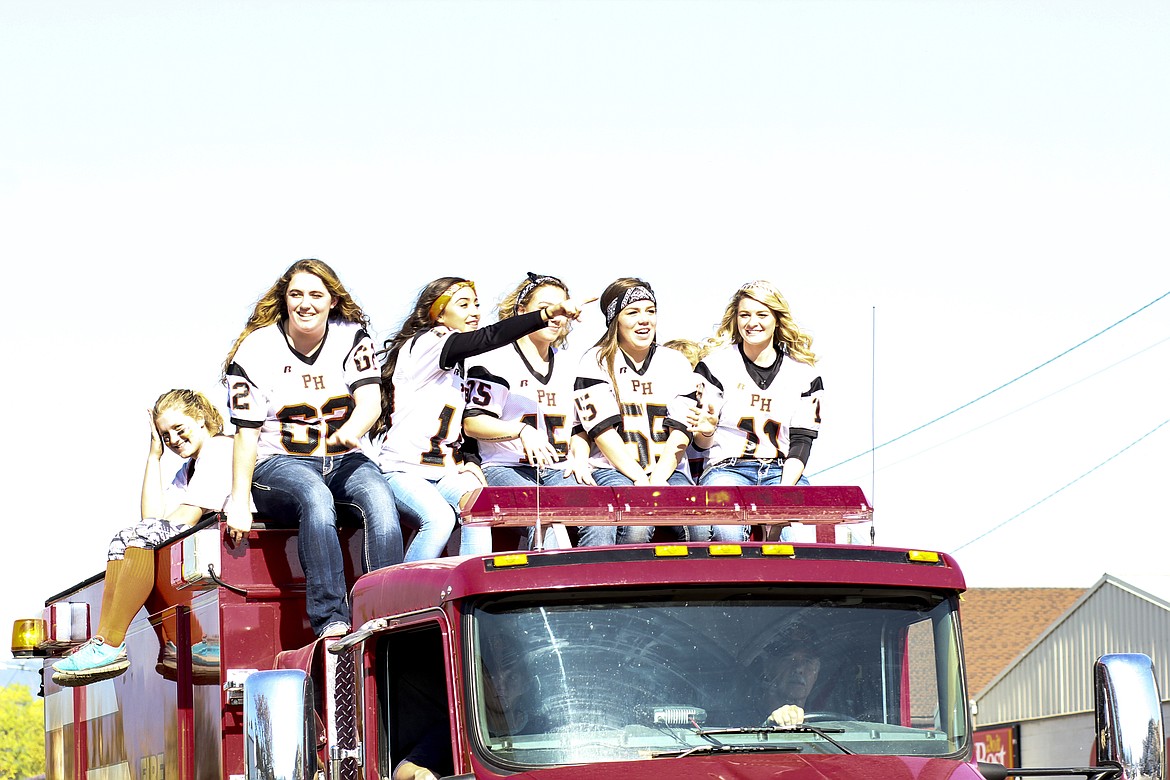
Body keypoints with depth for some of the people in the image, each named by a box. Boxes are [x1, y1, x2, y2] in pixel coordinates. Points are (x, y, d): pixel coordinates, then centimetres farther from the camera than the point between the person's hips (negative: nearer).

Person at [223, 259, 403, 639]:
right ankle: (331, 622, -46)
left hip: (343, 460, 3)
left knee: (379, 498, -31)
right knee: (315, 497, -37)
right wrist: (239, 502, -9)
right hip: (279, 464, -3)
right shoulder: (256, 351, 0)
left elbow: (371, 401, -10)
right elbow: (247, 433, -1)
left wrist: (353, 429, -35)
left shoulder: (353, 338, 5)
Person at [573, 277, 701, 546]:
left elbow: (680, 430, 6)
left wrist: (658, 479, -11)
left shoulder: (676, 363, 15)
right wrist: (639, 479, -16)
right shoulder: (596, 362, 5)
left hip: (668, 472, 3)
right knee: (637, 525, -34)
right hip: (612, 471, -3)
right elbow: (603, 429, -6)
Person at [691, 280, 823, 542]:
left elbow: (801, 441, 6)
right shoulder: (715, 365, 6)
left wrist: (784, 490, -12)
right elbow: (702, 443, 6)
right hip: (727, 469, -2)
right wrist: (706, 431, -19)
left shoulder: (803, 373, 11)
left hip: (783, 472, 2)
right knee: (729, 533, -35)